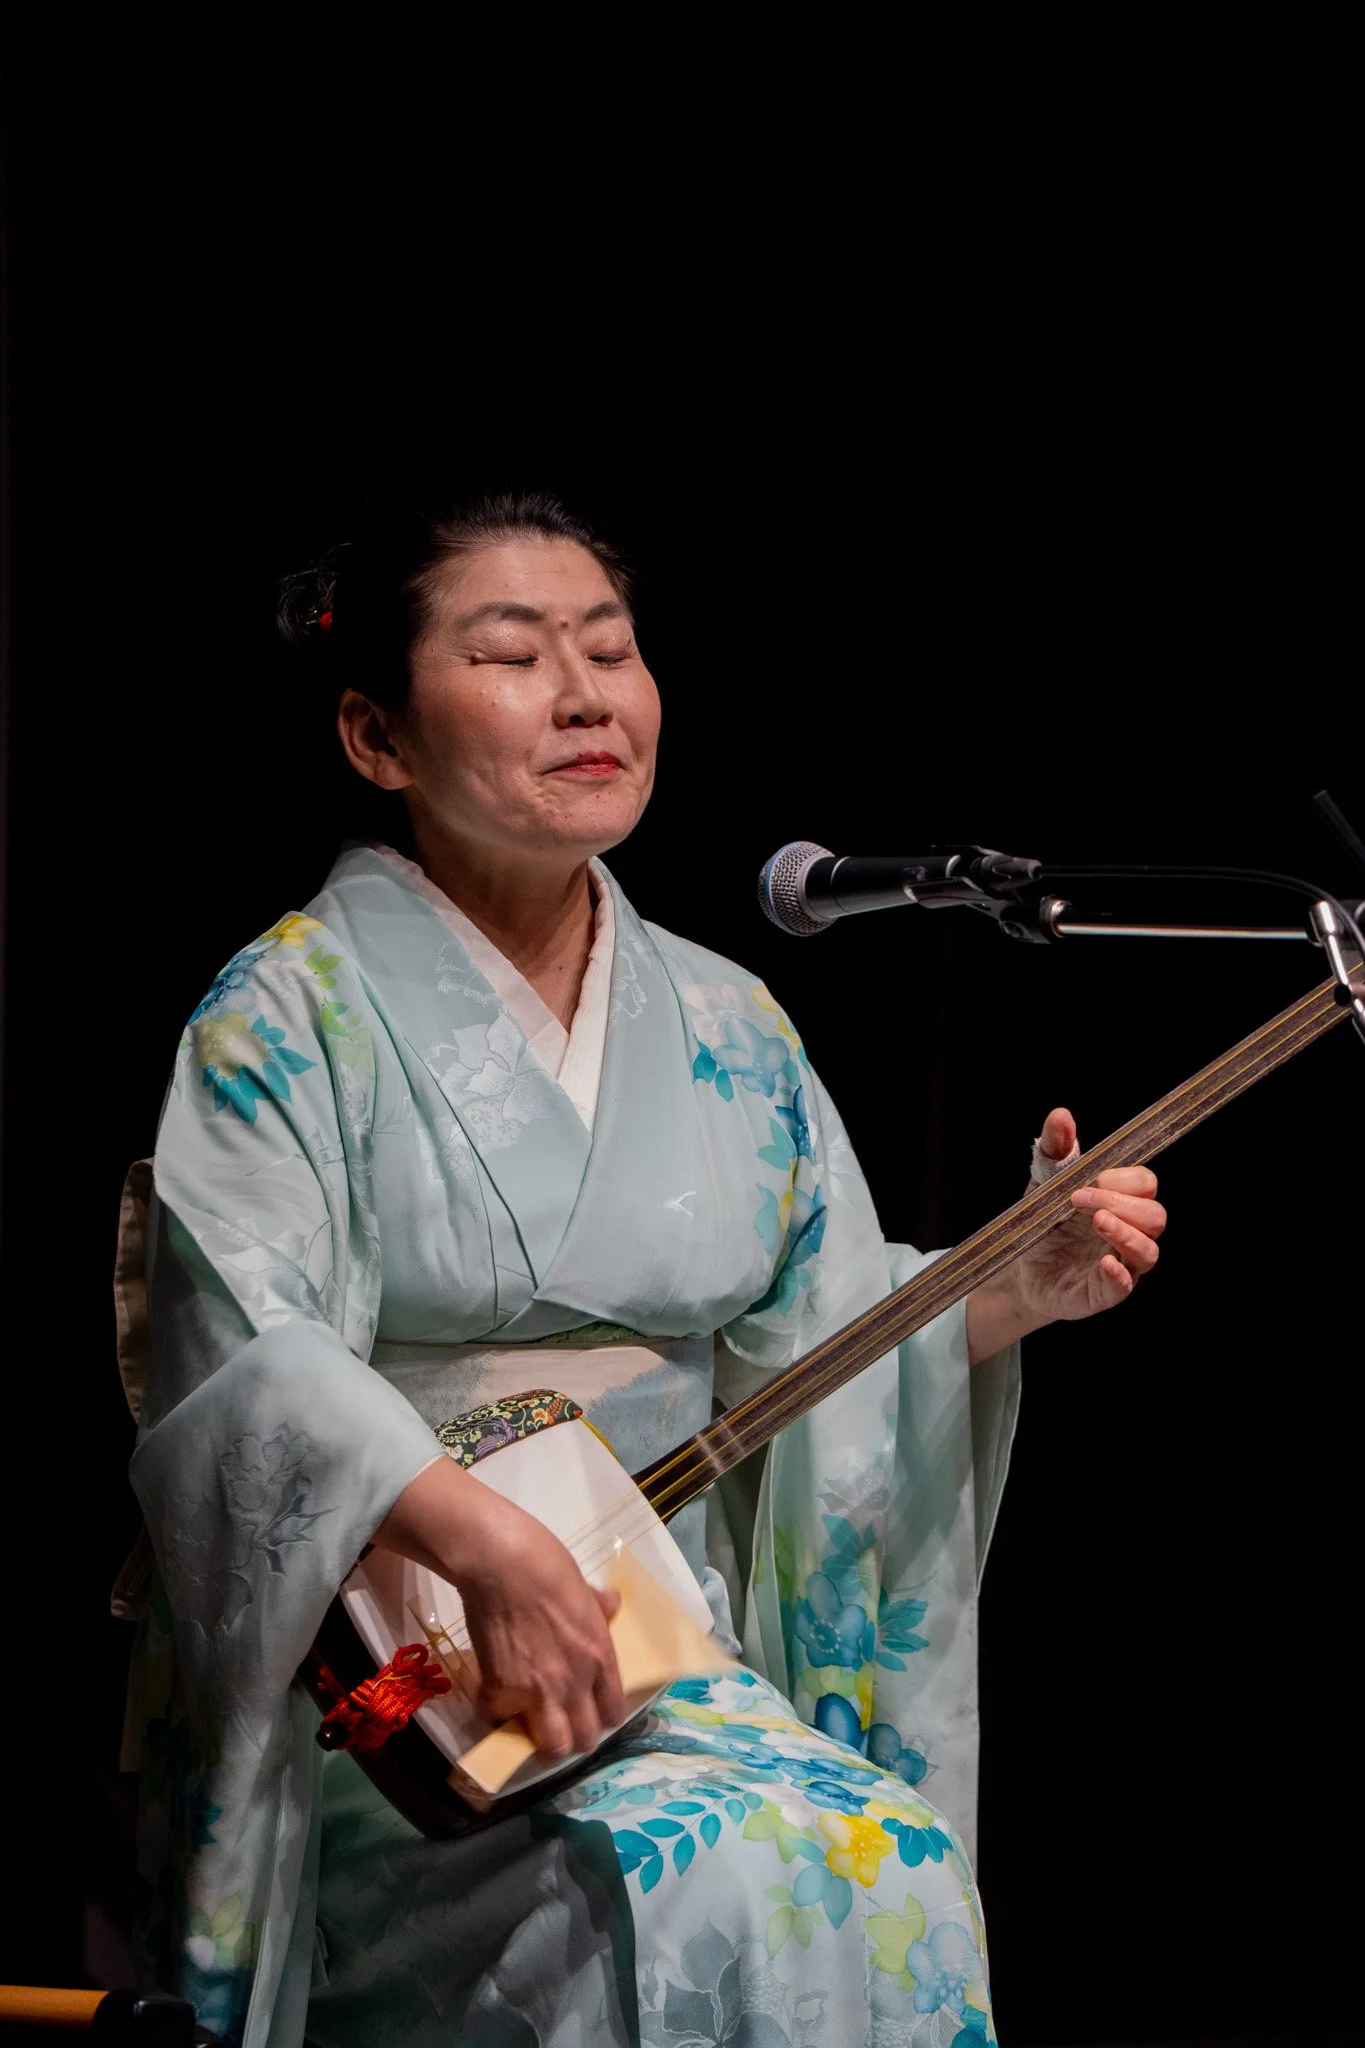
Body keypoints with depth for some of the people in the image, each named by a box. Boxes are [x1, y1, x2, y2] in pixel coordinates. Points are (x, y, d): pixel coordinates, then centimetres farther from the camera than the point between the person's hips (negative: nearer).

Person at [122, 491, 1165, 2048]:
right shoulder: (293, 1014, -4)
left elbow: (829, 1348, 17)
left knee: (901, 1871, -27)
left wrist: (1018, 1289, -2)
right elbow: (248, 1354, -17)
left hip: (678, 1640, 5)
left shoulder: (726, 1029, 14)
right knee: (731, 1882, -33)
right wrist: (483, 1542, -31)